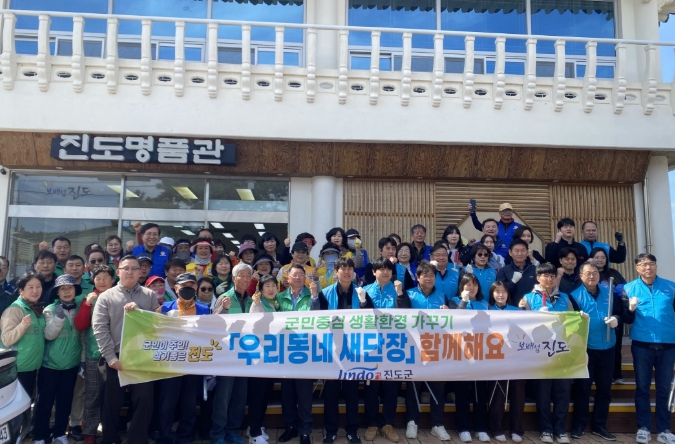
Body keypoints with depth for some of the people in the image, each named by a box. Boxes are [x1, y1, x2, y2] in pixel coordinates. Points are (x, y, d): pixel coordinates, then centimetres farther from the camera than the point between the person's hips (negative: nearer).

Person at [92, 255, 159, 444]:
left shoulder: (150, 295, 6)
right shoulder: (106, 296, 2)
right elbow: (100, 328, -5)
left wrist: (140, 312, -15)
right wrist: (111, 357, -11)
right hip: (116, 358, 0)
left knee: (144, 400, 4)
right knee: (112, 401, 11)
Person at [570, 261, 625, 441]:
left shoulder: (609, 293, 9)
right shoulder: (575, 294, -4)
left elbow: (619, 312, 14)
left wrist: (616, 319, -7)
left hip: (607, 348, 4)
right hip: (584, 348, -4)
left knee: (605, 388, 10)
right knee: (582, 388, 2)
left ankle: (600, 425, 23)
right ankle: (578, 425, 13)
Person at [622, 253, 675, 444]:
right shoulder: (629, 288, 3)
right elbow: (627, 320, 2)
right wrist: (630, 309, -18)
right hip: (642, 345, -1)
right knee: (642, 388, 7)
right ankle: (643, 428, 16)